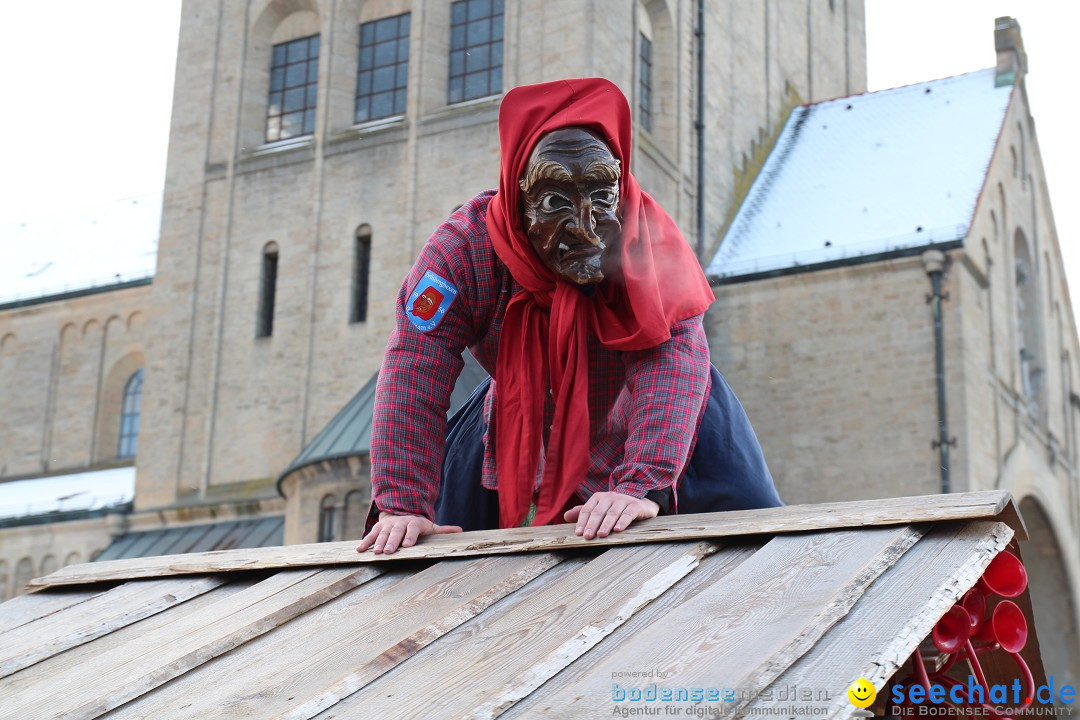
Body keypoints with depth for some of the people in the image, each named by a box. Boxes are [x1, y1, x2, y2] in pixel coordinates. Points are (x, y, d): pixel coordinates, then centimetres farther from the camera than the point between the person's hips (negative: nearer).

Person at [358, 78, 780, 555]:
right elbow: (414, 370, -31)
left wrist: (642, 485, -53)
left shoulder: (650, 240, -30)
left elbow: (673, 357, -39)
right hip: (520, 422, 1)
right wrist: (403, 504, -40)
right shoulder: (465, 247, -28)